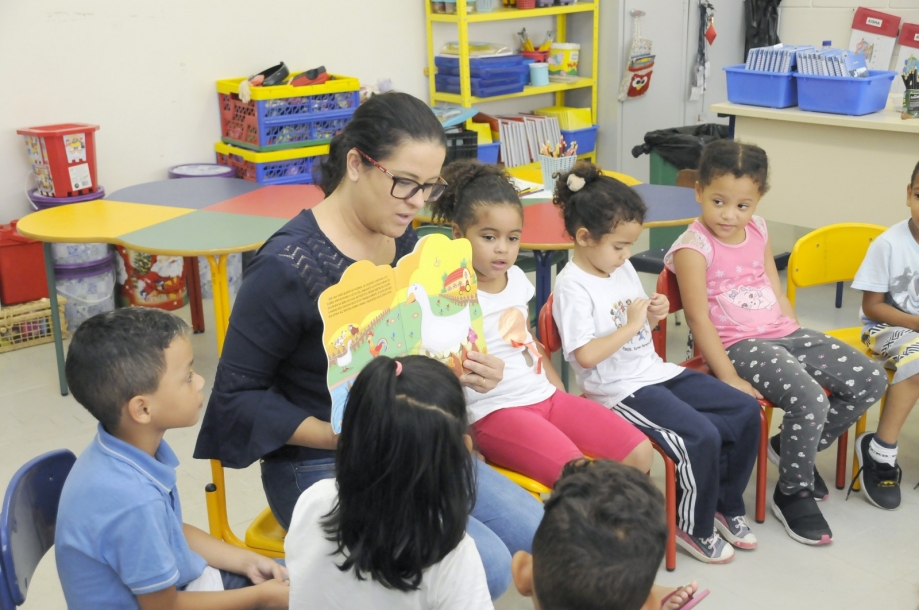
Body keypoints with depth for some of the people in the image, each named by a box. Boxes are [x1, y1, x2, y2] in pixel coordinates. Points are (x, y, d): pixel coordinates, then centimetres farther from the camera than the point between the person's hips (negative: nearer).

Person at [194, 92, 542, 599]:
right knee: (484, 565, -19)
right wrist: (341, 437, -25)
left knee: (536, 535, -1)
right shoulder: (288, 266, -19)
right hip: (319, 468, -7)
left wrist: (468, 372, -6)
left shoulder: (403, 241, 3)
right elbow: (238, 394, -16)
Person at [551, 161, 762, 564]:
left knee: (746, 411, 1)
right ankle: (694, 528, 1)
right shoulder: (572, 287, -15)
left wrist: (653, 314, 1)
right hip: (620, 391, -9)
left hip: (656, 372, 9)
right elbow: (585, 355, -24)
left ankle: (726, 505, 19)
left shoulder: (623, 268, 11)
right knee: (702, 437, -25)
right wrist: (632, 324, -19)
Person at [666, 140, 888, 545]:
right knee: (809, 399, -29)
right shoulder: (694, 247, -12)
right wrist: (728, 378, -19)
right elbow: (698, 317, -15)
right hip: (738, 345, -8)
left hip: (783, 333, 8)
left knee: (870, 380, -1)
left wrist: (802, 340, 11)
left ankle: (796, 449, 17)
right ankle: (793, 494, -4)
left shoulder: (758, 231, 10)